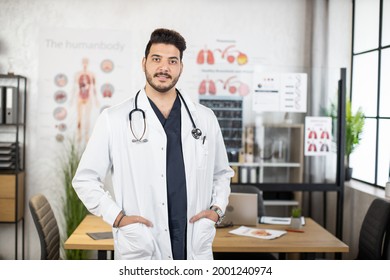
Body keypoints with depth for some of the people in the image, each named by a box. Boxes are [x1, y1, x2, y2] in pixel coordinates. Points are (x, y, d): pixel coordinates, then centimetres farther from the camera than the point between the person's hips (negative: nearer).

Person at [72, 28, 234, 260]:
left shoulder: (205, 118, 7)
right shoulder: (114, 119, -3)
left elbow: (222, 173, 20)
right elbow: (85, 179, 2)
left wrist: (218, 208, 4)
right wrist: (117, 217, -8)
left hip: (196, 250, 3)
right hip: (141, 253, -2)